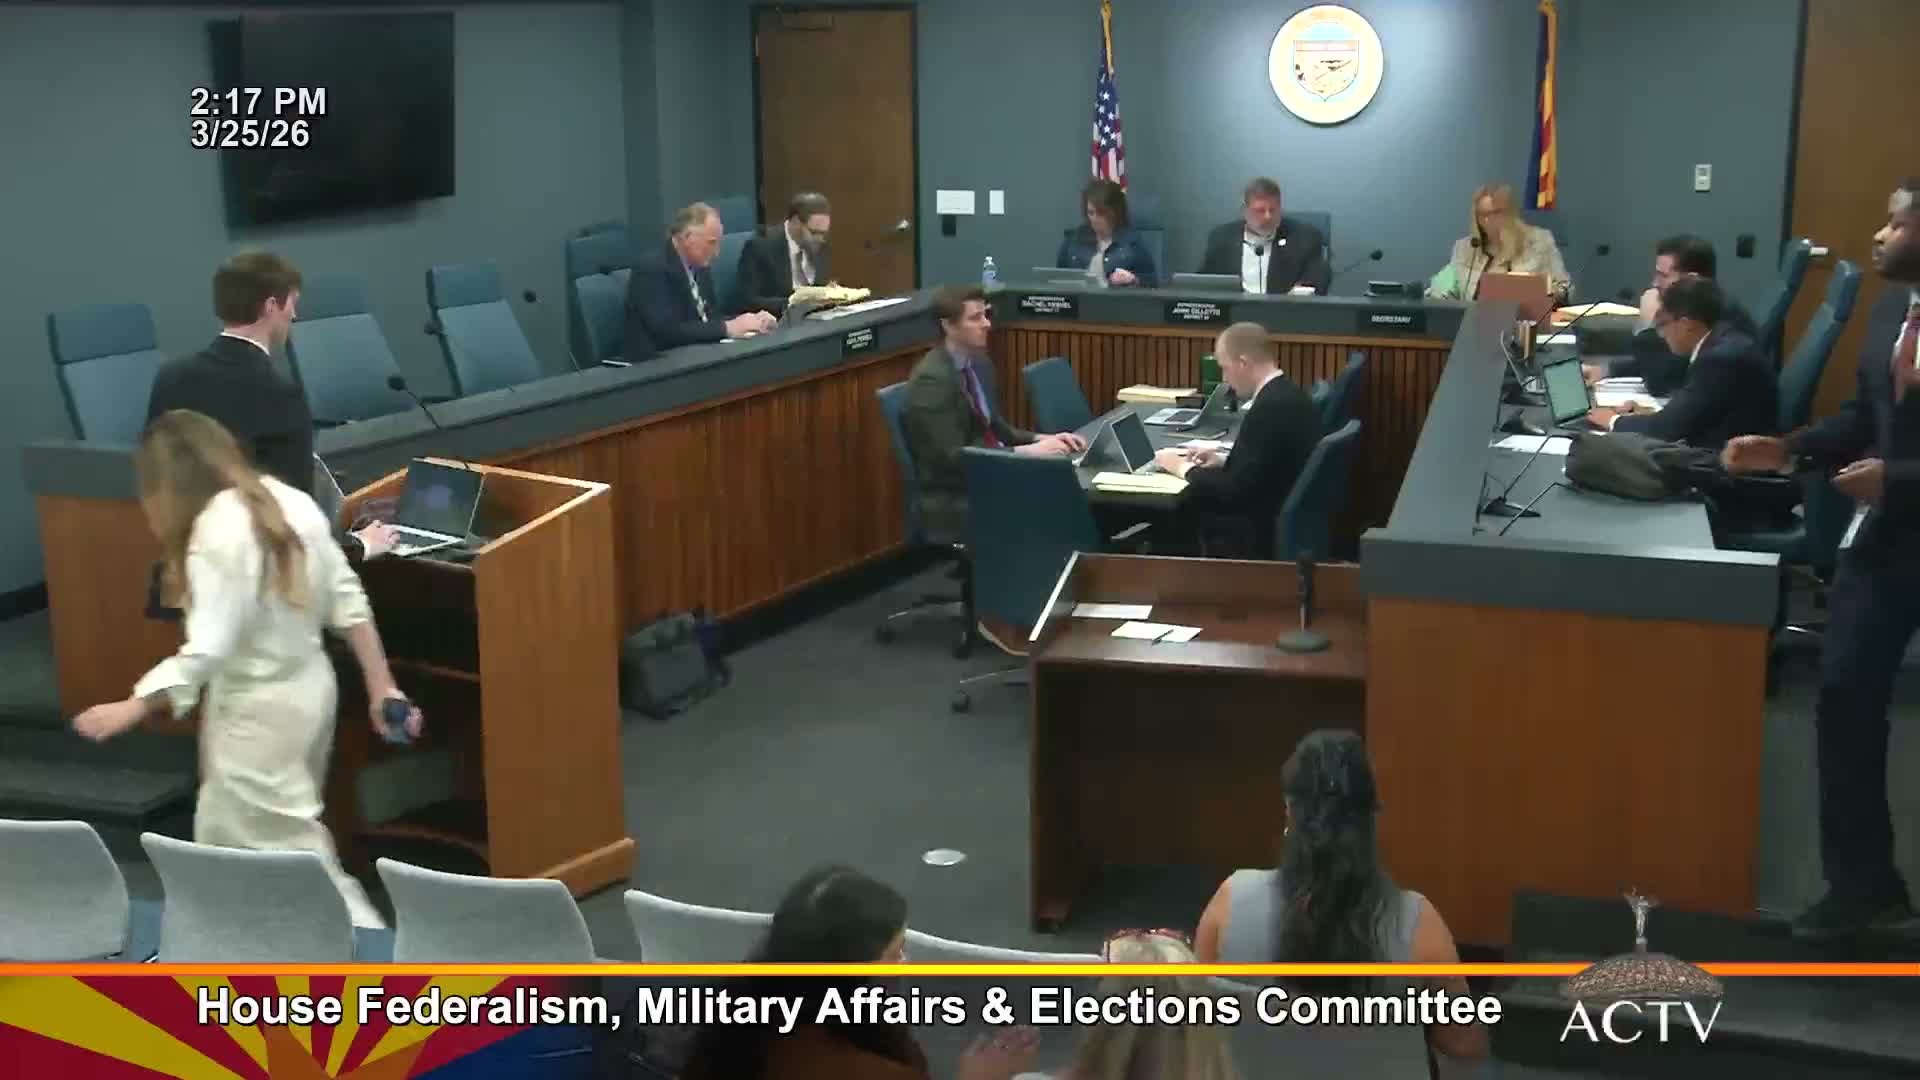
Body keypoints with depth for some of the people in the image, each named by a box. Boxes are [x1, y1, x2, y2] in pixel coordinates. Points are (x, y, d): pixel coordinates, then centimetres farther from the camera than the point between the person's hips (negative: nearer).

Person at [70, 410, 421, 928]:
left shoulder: (216, 535, -22)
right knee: (225, 833, 22)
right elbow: (348, 601, 4)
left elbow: (207, 650, -28)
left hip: (258, 707, -9)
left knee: (294, 852, 0)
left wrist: (132, 708, -24)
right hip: (310, 684, 9)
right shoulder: (291, 501, 2)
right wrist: (381, 687, 7)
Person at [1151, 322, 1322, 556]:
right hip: (1286, 520, 9)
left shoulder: (1270, 407, -22)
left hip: (1268, 533, -9)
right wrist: (1225, 460, 9)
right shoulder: (1287, 393, 7)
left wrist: (1185, 468, -7)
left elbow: (1234, 490, -21)